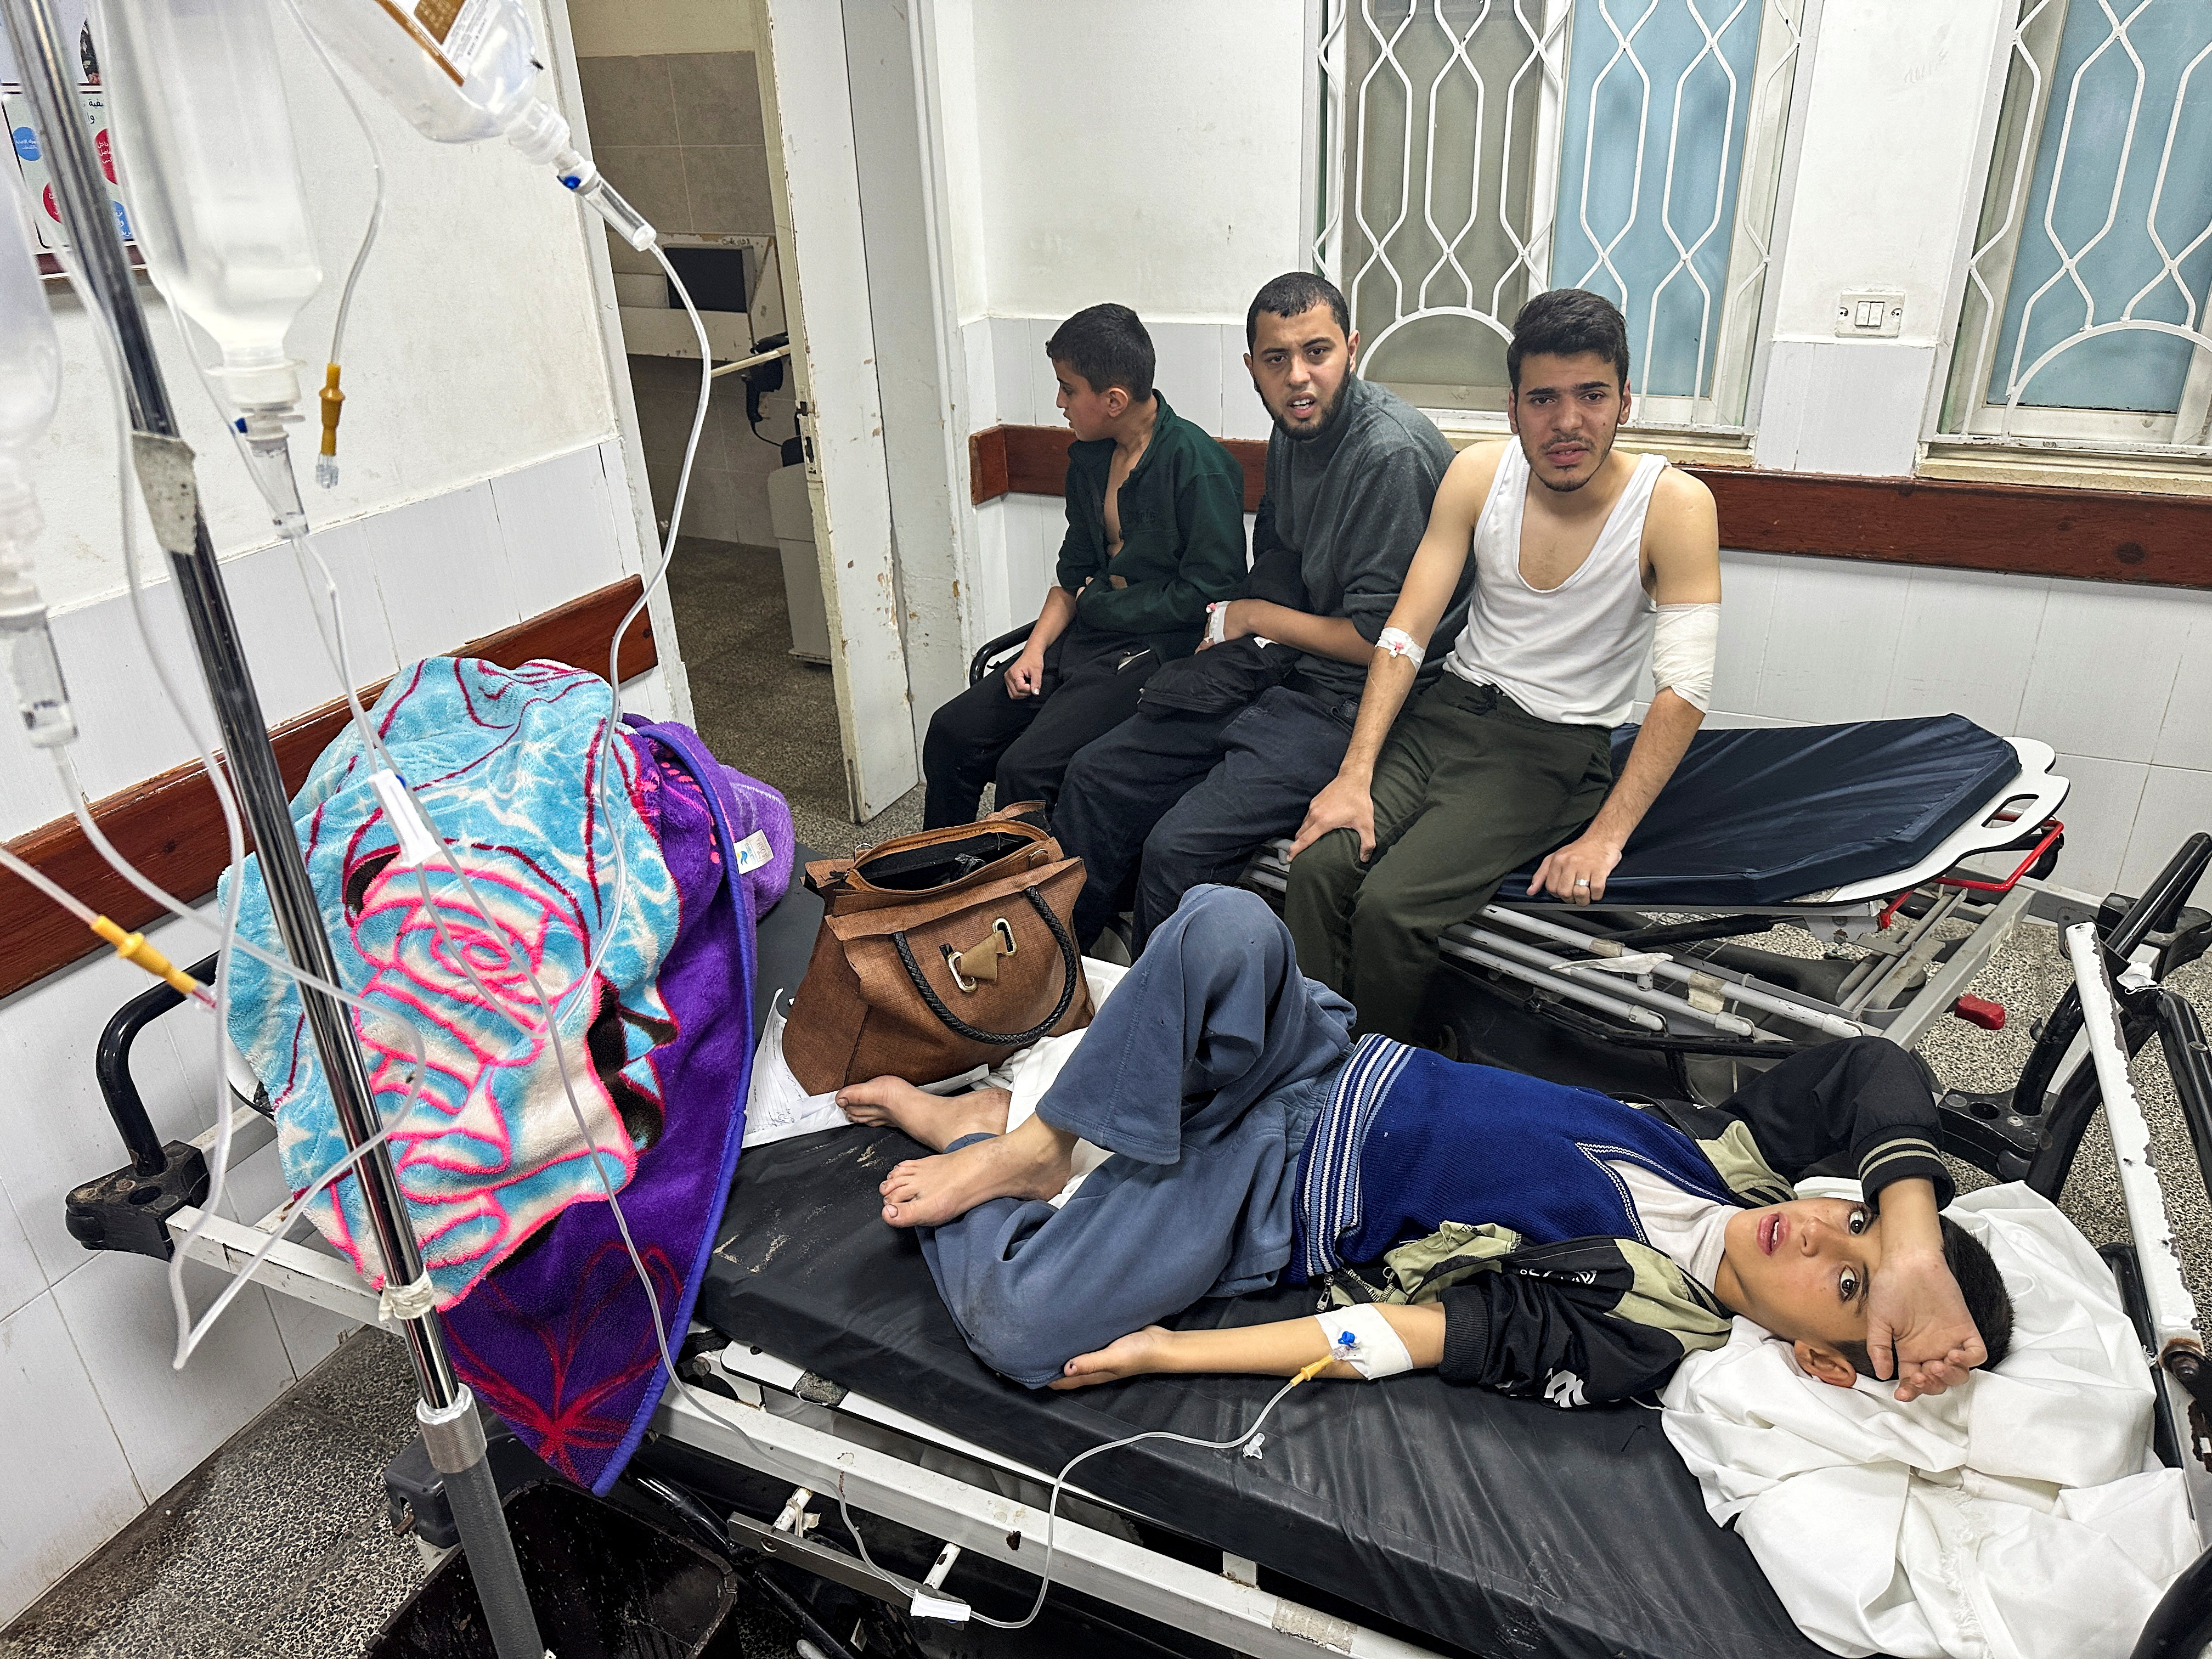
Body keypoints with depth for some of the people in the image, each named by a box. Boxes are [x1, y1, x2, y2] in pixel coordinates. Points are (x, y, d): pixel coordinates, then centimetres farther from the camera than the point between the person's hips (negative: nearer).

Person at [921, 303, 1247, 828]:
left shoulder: (1198, 465, -15)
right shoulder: (1089, 456, 11)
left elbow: (1208, 592, -17)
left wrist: (1103, 603, -8)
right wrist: (1036, 647, 1)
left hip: (1156, 650, -8)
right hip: (1086, 636, 8)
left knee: (1024, 769, -23)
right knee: (951, 731, -1)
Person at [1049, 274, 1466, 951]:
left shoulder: (1390, 452, -21)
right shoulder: (1294, 427, 7)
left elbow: (1382, 641, -20)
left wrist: (1256, 617, -7)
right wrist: (1233, 626, 6)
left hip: (1352, 698, -9)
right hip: (1280, 668, 9)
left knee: (1178, 846, -24)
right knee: (1095, 777, 6)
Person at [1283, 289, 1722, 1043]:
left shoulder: (1675, 505, -12)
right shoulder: (1478, 473, -2)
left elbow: (1685, 689, -15)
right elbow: (1405, 632, -3)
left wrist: (1605, 837, -22)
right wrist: (1355, 775, -14)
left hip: (1556, 746, -3)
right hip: (1453, 705, 4)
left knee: (1389, 907, -25)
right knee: (1317, 866, -22)